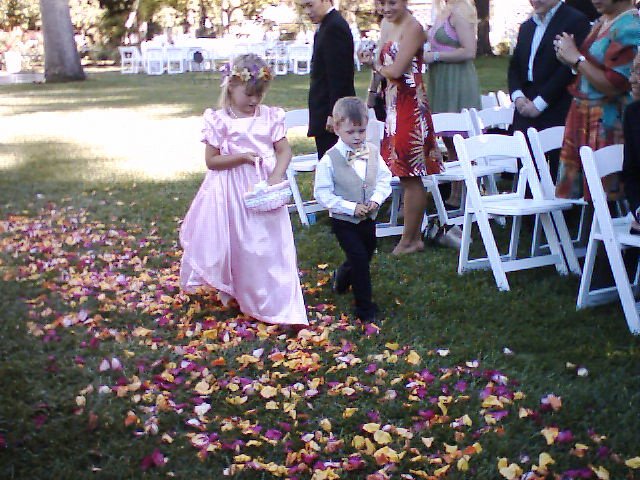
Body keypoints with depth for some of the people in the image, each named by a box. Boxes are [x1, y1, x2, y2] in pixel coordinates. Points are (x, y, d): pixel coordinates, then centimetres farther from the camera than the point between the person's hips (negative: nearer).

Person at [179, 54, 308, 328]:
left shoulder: (269, 116, 2)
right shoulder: (219, 121, -6)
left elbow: (284, 151, 0)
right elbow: (211, 161, -6)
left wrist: (276, 176, -17)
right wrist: (242, 157, -18)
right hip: (232, 193, -2)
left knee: (269, 248, 4)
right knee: (237, 246, 8)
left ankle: (278, 307, 10)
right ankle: (232, 293, 30)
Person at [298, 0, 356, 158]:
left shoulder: (334, 27, -16)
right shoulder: (330, 24, 15)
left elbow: (339, 75, -20)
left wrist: (333, 114, -20)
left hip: (330, 111, -10)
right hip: (328, 111, 10)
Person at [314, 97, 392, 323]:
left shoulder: (373, 152, -3)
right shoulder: (330, 160, -18)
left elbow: (384, 178, 5)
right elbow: (322, 194, -17)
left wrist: (376, 199, -14)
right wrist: (351, 208, -22)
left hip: (368, 218, 6)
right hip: (343, 220, -6)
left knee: (365, 256, 21)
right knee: (360, 258, -10)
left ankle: (341, 278, 53)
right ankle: (365, 308, 3)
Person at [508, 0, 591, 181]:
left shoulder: (576, 21, -3)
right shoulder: (526, 26, 20)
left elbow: (570, 67, -12)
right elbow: (514, 66, 19)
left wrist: (540, 103, -14)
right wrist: (517, 95, -1)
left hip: (557, 115, -6)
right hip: (526, 114, 6)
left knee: (559, 176, -5)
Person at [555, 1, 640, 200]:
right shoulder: (601, 22, 13)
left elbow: (613, 84, -19)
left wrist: (576, 58, -12)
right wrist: (568, 56, 4)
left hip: (607, 122, -9)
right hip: (581, 114, 9)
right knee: (569, 191, 9)